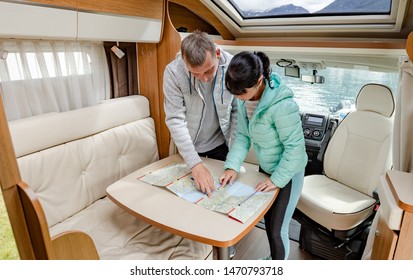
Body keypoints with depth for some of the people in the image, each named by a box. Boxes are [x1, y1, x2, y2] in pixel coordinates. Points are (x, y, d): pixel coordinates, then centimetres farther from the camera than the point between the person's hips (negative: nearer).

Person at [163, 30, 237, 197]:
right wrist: (195, 164, -29)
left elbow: (238, 111, -12)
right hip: (189, 146, 0)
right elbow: (175, 119, -23)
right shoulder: (173, 72, -24)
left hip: (221, 143, 1)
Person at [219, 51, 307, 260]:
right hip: (265, 168, 7)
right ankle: (272, 258, 50)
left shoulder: (282, 104, -33)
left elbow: (295, 147, -25)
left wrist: (277, 179, -19)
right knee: (267, 220, 22)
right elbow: (242, 135, -4)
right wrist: (232, 166, -14)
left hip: (287, 173, -6)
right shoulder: (244, 99, -12)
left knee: (277, 229, 6)